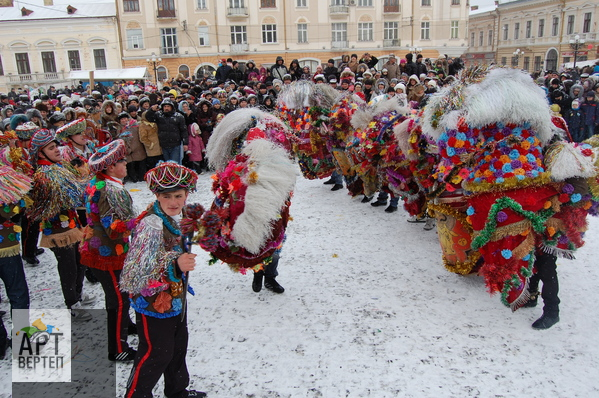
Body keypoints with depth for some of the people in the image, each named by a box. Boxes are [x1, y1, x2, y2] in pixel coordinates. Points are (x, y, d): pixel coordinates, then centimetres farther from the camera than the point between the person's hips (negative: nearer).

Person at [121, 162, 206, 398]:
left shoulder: (182, 217, -2)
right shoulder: (151, 225, -30)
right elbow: (139, 267, -37)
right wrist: (175, 265, -46)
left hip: (176, 296, 9)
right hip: (153, 300, -8)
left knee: (179, 344, 24)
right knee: (156, 352, 6)